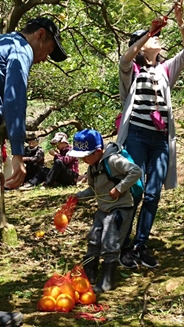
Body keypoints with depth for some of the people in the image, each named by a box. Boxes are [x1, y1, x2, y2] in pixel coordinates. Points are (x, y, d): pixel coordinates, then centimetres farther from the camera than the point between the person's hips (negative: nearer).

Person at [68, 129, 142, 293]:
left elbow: (136, 171, -28)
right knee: (93, 242, 13)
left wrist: (119, 188, -26)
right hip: (103, 210, 9)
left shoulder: (114, 160, -22)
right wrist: (78, 196, 0)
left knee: (109, 246, -7)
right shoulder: (92, 167, 5)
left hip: (120, 209, -9)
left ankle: (107, 282, 5)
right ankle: (88, 277, 26)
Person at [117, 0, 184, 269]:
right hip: (136, 135, -4)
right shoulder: (131, 71, 6)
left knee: (153, 194, 2)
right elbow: (125, 58, -17)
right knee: (134, 191, -6)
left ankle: (141, 246, 10)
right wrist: (150, 31, -22)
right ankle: (124, 246, 3)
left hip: (161, 139, 5)